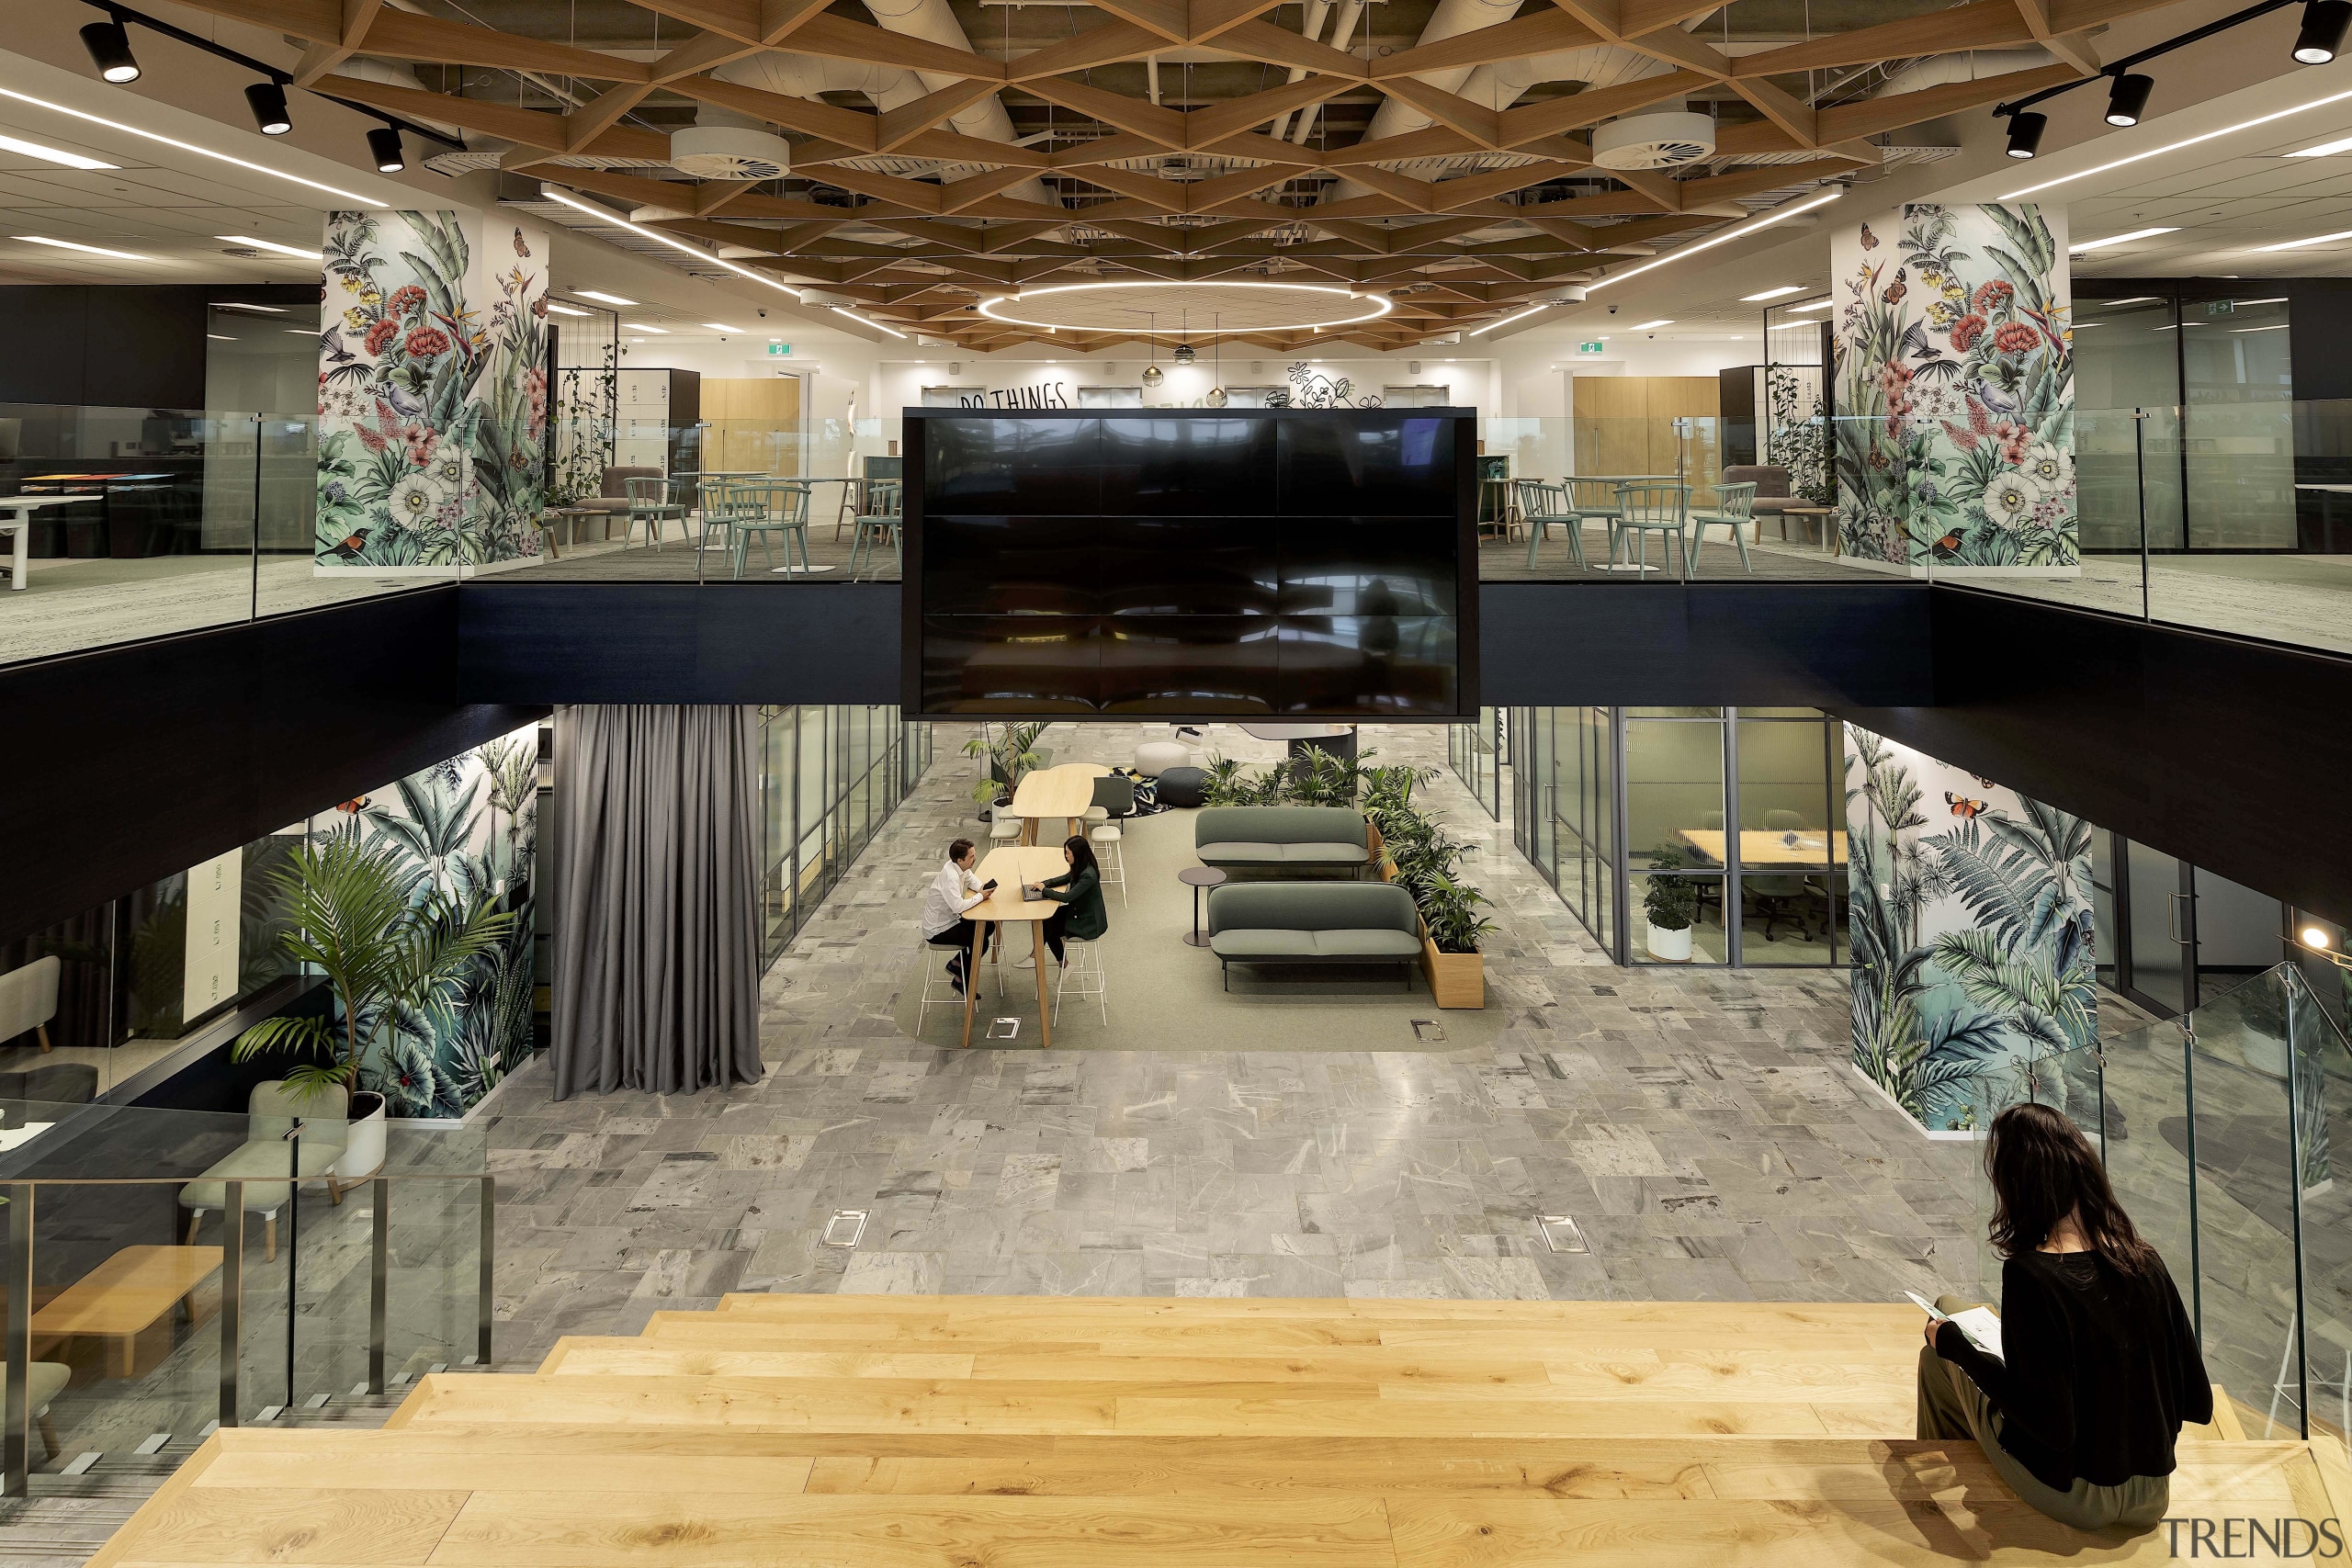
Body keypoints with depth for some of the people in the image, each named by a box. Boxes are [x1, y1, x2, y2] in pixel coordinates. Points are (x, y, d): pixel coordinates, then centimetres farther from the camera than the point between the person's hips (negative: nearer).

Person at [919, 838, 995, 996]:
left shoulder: (959, 867, -4)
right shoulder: (951, 877, -31)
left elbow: (970, 879, 15)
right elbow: (958, 906, -39)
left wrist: (981, 887, -7)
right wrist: (980, 896, -25)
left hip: (948, 920, 9)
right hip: (937, 931, -9)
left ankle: (956, 964, 17)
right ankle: (961, 980, 5)